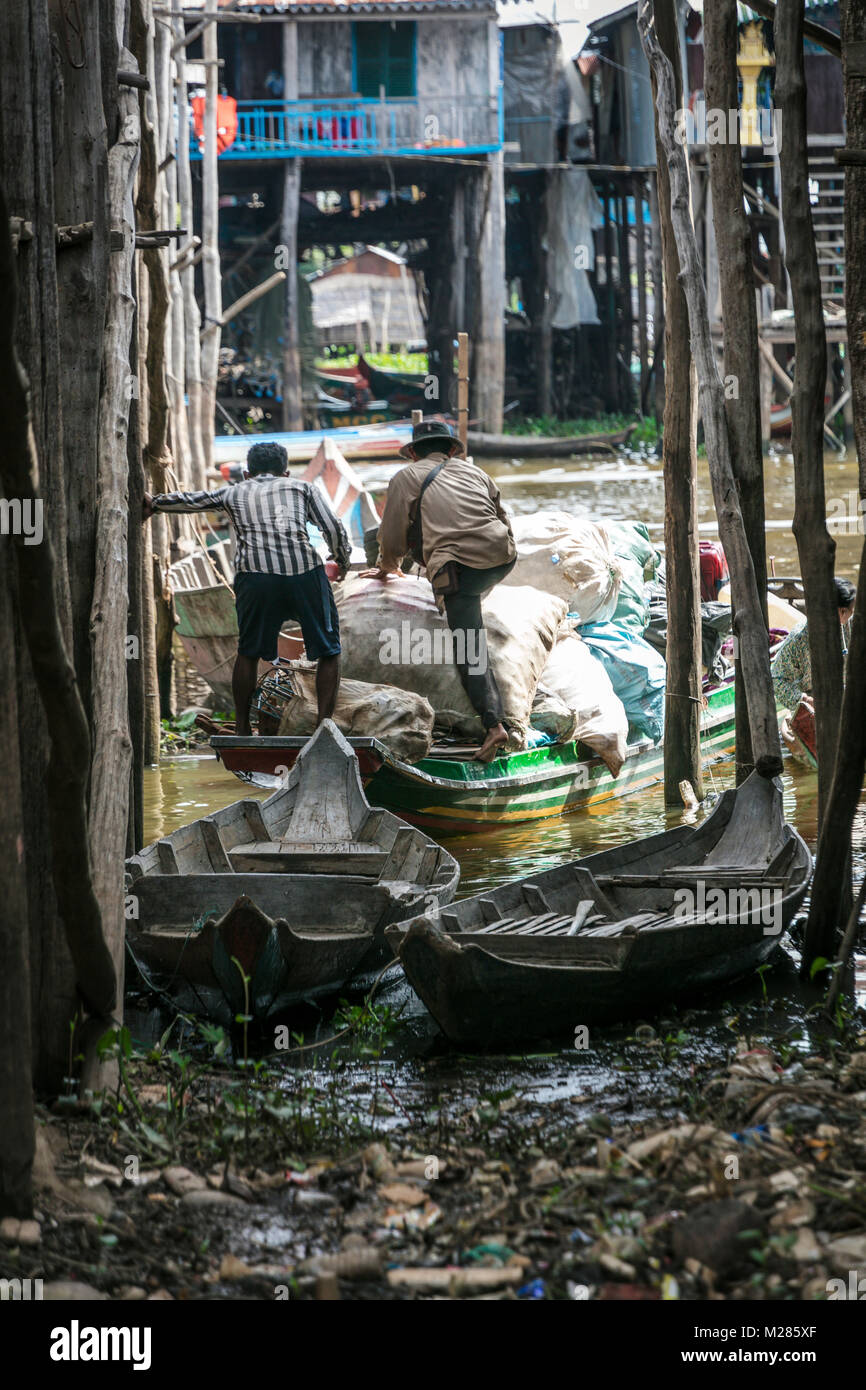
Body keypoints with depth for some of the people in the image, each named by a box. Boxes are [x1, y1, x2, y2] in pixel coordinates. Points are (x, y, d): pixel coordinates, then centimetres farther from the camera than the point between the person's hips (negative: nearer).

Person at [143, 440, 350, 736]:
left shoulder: (233, 493, 27)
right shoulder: (303, 488, 24)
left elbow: (188, 500, 38)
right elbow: (333, 528, 13)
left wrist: (154, 504, 55)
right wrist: (342, 560, 30)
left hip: (256, 575, 1)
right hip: (305, 571, -1)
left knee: (249, 651, 18)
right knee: (328, 651, 11)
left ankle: (242, 729, 21)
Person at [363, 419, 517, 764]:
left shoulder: (406, 478, 16)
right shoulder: (473, 471, 27)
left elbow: (393, 538, 19)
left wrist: (388, 569, 39)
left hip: (458, 566, -5)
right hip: (503, 556, 5)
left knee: (470, 652, -5)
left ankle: (493, 723, -18)